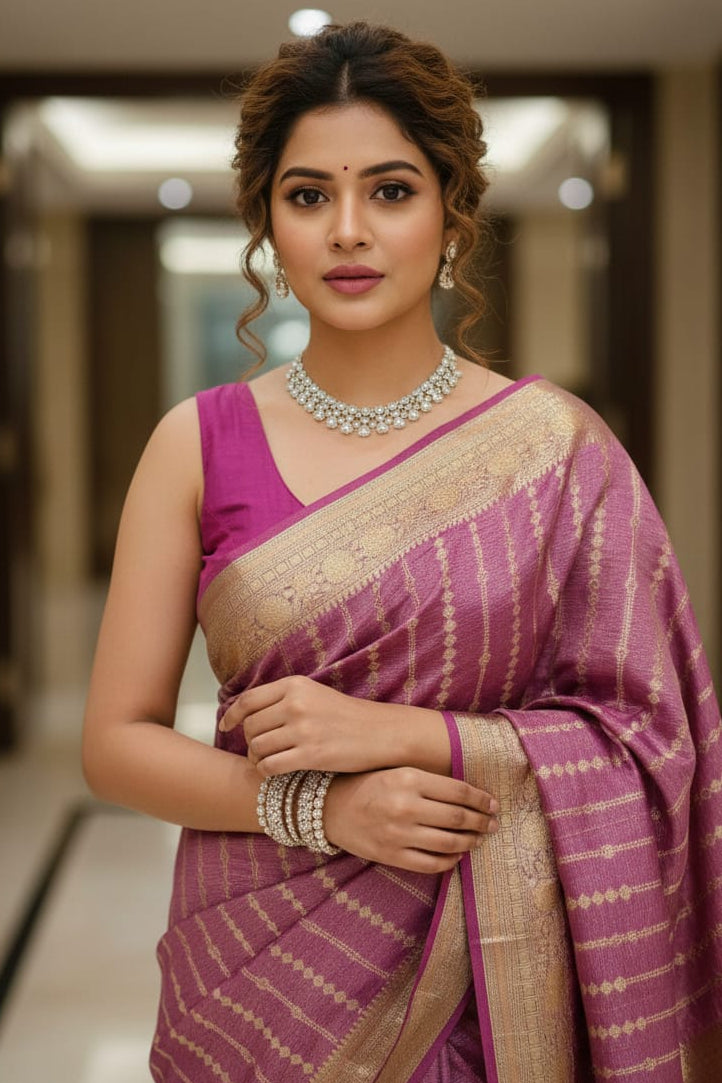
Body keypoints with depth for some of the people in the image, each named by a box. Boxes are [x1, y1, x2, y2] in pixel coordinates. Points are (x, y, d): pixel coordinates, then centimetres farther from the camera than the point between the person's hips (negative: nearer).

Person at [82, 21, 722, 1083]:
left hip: (491, 983, 0)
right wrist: (313, 806, -17)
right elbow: (117, 740, -2)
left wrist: (399, 733, -17)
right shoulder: (200, 444, -3)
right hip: (259, 974, 1)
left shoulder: (554, 444, -5)